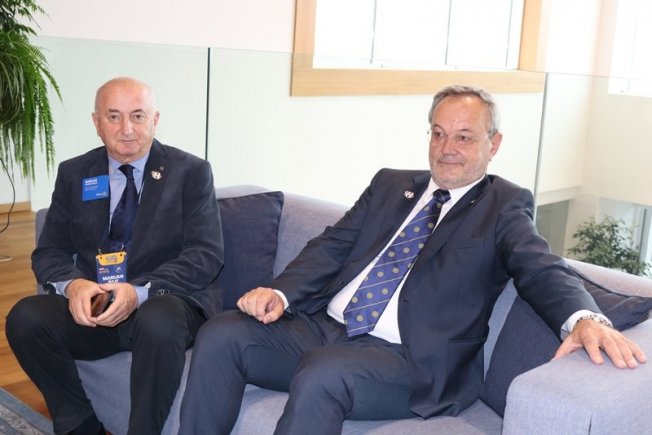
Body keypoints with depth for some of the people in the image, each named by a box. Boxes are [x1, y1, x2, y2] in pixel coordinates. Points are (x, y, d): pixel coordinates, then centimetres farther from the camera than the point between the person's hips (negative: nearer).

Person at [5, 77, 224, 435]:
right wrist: (73, 285, -17)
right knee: (25, 318, -22)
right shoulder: (73, 174, 10)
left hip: (166, 301, -3)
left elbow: (206, 255, -9)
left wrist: (140, 291, -25)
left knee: (159, 320, -36)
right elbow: (48, 253, 8)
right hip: (92, 308, 4)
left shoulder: (191, 172, 0)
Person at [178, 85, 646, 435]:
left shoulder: (505, 206, 6)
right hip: (325, 328, 6)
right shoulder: (391, 184, 19)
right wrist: (279, 291, -5)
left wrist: (584, 317, -33)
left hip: (407, 360, -5)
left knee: (320, 374, -34)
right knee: (220, 336, -13)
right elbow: (332, 245, 13)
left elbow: (543, 270, -10)